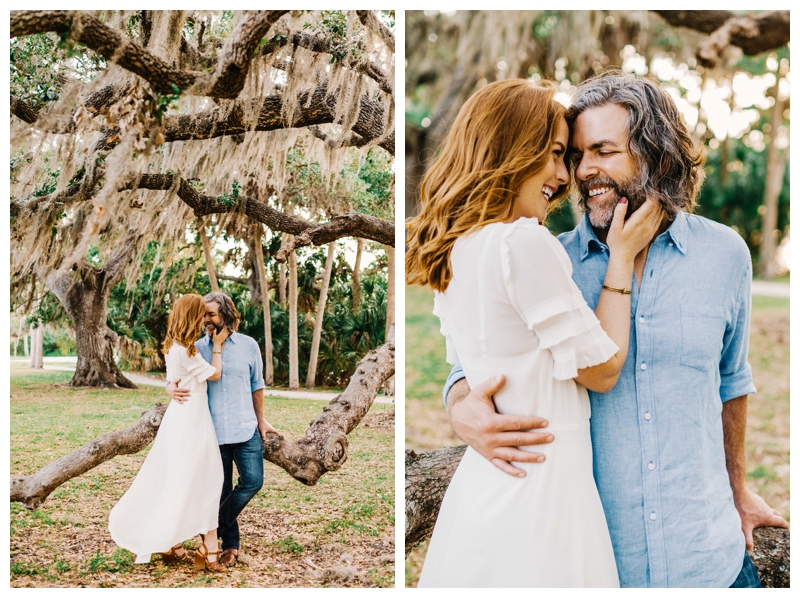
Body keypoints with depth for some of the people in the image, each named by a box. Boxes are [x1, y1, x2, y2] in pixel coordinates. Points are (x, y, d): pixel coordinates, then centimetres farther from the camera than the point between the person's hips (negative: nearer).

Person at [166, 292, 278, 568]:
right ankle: (230, 544, 21)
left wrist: (261, 420, 15)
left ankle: (217, 524, 15)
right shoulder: (197, 348, 2)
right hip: (213, 432, 0)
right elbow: (175, 377, 0)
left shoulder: (248, 345, 2)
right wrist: (173, 389, -25)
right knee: (222, 490, 7)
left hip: (246, 430, 0)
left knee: (253, 481, -7)